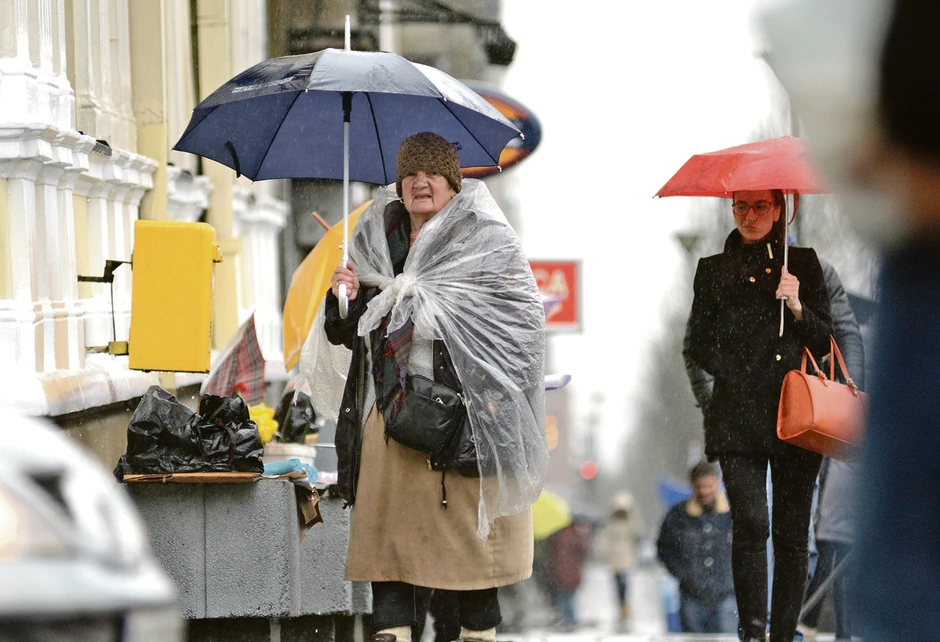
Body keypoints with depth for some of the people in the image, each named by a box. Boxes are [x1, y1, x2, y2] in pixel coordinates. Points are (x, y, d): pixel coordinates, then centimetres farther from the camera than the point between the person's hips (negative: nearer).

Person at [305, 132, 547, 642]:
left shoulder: (486, 240, 1)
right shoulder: (376, 240, 15)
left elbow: (524, 316, -6)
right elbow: (345, 333, 18)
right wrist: (345, 299, -3)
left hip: (460, 405, -5)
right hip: (389, 404, 5)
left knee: (466, 519, -4)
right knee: (387, 514, 1)